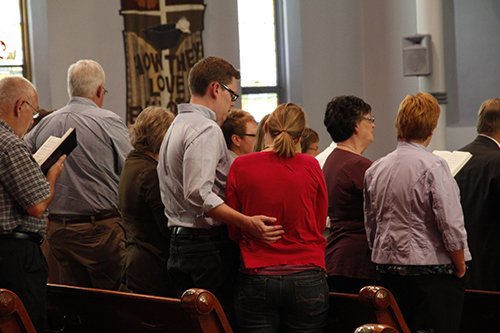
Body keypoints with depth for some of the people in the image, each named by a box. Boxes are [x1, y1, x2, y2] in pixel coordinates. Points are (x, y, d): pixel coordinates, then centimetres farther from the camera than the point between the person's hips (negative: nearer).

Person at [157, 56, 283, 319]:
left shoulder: (176, 127, 18)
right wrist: (248, 223, -28)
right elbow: (199, 194, -24)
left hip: (179, 245, 10)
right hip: (208, 245, -10)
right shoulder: (207, 130, -14)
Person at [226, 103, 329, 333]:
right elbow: (320, 225, 9)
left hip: (256, 278, 0)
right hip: (306, 278, 0)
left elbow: (234, 231, 6)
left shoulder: (241, 166, -3)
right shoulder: (311, 166, -3)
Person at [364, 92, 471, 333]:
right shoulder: (433, 166, -13)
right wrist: (460, 269, -2)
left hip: (388, 269, 6)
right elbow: (452, 226, -14)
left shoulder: (374, 170, 6)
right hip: (431, 269, -6)